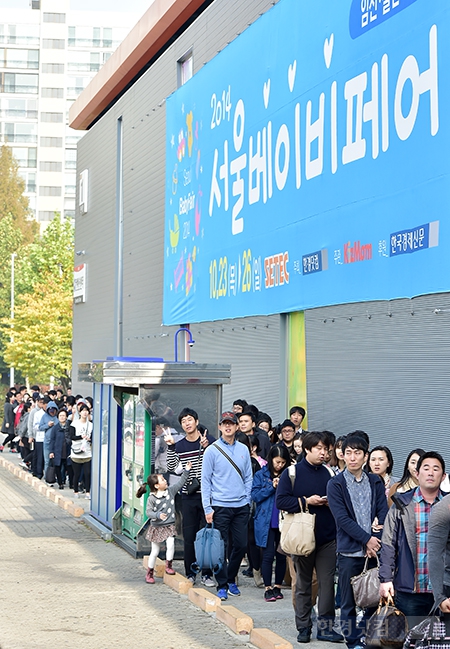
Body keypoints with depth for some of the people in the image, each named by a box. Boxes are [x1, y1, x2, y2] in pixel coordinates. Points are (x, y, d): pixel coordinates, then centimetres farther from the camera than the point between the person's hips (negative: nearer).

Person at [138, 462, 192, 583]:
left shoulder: (170, 491, -1)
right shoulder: (152, 498, -14)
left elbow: (180, 482, 6)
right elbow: (148, 511, -15)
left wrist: (187, 470, 0)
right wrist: (158, 515, -32)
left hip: (169, 526, 3)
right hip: (157, 527, -3)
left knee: (171, 544, -20)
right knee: (155, 551, 6)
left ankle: (168, 565, 2)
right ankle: (149, 573, 21)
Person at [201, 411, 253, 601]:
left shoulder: (243, 449, 9)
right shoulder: (212, 450, -2)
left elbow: (248, 478, 13)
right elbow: (206, 480, -3)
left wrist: (247, 500, 4)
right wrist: (207, 507, -8)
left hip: (241, 506, 4)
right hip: (220, 506, -4)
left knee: (241, 545, 6)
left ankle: (231, 579, 25)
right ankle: (222, 585, 7)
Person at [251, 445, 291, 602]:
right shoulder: (260, 475, 3)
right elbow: (255, 495, -4)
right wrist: (272, 487, -12)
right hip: (266, 522, -2)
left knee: (282, 556, 6)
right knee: (268, 555, -3)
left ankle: (278, 587, 17)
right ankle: (268, 588, 4)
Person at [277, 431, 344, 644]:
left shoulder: (329, 474, 8)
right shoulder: (292, 473, -2)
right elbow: (281, 500, -10)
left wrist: (332, 502, -5)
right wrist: (306, 502, -15)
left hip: (327, 538, 3)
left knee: (327, 582, 0)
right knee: (303, 584, 7)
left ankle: (325, 626, 7)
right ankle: (303, 627, 15)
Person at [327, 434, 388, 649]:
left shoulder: (375, 482, 9)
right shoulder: (335, 484, -1)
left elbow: (383, 513, 4)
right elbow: (342, 518, -8)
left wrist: (376, 540, -10)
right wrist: (367, 539, -13)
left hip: (374, 550, 3)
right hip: (349, 552, -3)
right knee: (349, 602, 4)